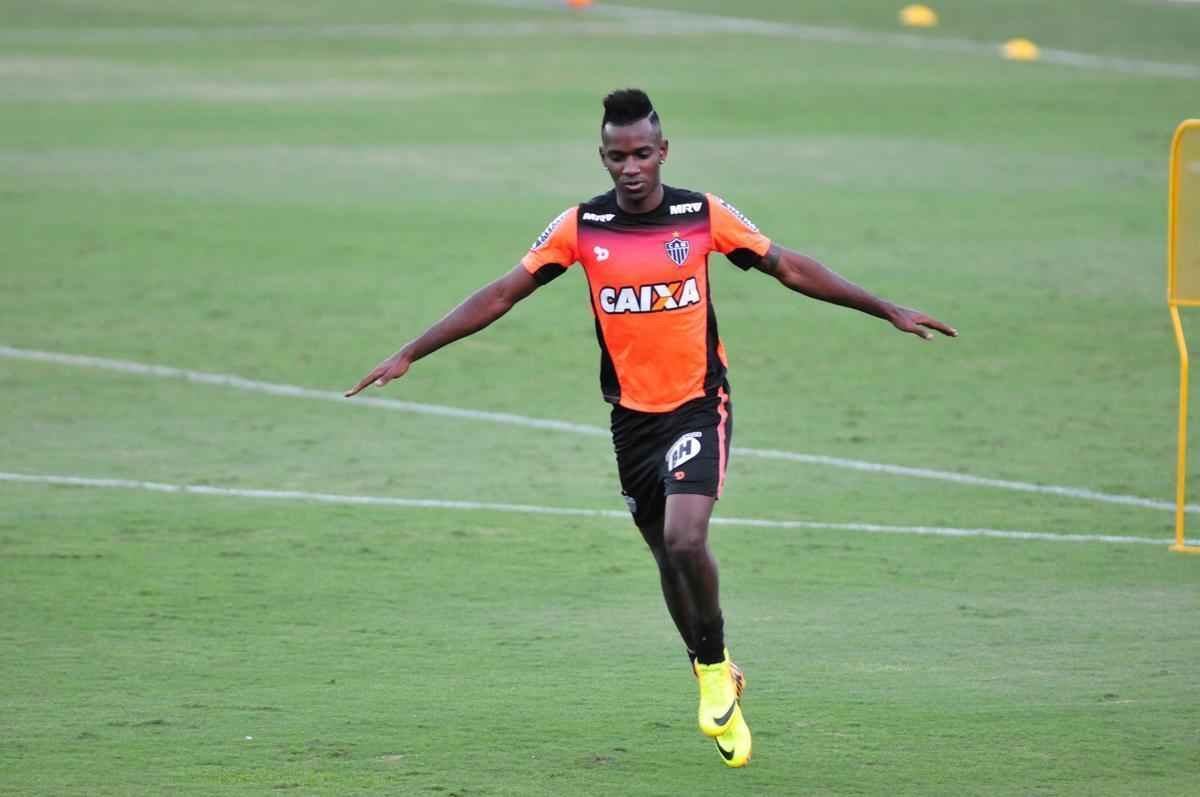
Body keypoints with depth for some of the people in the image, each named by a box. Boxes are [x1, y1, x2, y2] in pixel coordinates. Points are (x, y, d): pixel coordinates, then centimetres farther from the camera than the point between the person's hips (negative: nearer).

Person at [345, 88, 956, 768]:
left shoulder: (704, 215, -6)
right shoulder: (581, 227, -4)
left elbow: (789, 267, 3)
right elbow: (502, 295, 0)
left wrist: (890, 311, 4)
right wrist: (410, 354, -3)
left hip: (699, 405, -3)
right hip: (631, 415, 3)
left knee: (685, 540, -22)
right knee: (670, 557, 9)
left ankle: (716, 667, 3)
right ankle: (719, 686, 28)